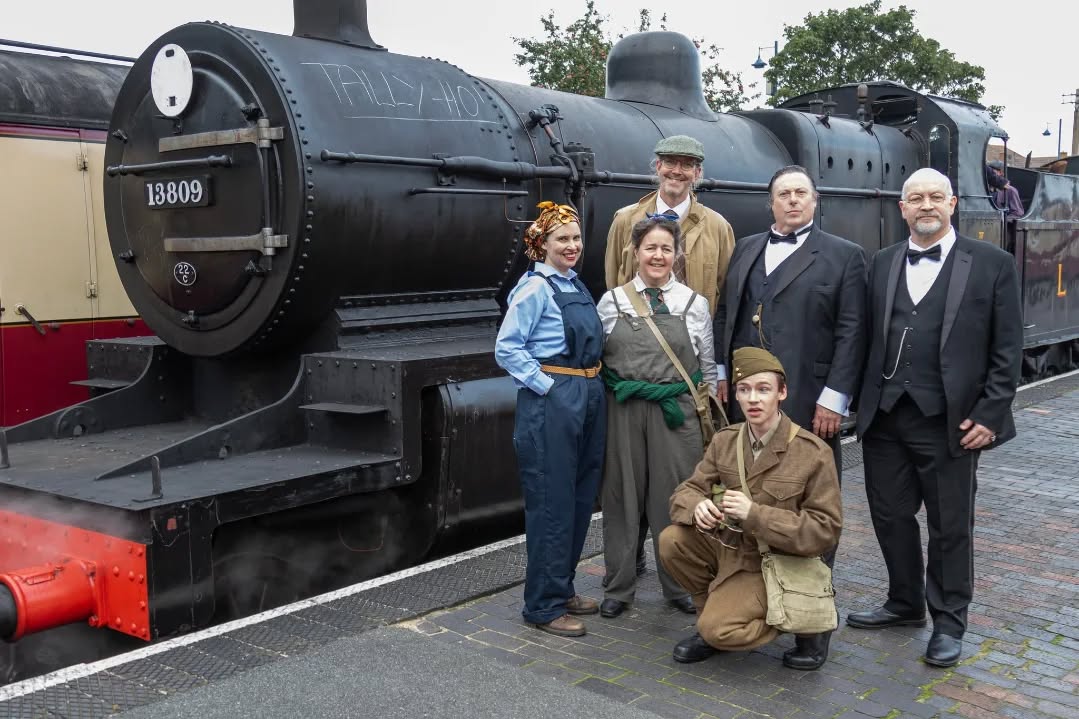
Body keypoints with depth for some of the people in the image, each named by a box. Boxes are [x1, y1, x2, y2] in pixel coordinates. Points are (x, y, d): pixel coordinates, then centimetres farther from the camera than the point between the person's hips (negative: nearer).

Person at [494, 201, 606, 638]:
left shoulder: (576, 284, 13)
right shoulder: (535, 288, -11)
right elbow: (506, 349, -15)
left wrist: (590, 388, 12)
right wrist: (546, 385, -15)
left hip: (588, 399, 9)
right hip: (550, 402, -8)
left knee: (581, 499, 14)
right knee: (552, 503, -2)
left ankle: (563, 589, 28)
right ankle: (544, 605, 8)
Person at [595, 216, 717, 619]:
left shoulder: (694, 303, 4)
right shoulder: (612, 301, 4)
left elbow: (708, 366, 8)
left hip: (675, 411, 0)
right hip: (622, 410, 0)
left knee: (674, 499, 6)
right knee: (622, 498, 8)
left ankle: (680, 586, 23)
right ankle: (618, 588, 22)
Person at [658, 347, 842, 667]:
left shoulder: (814, 452, -18)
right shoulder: (724, 440, -2)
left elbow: (825, 530, -19)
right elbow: (688, 490, 2)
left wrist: (755, 514, -28)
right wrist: (697, 506, -26)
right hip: (728, 547, 6)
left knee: (718, 631, -23)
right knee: (672, 540, -19)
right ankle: (714, 610, 4)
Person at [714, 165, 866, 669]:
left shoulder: (844, 256, 2)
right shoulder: (745, 250, 16)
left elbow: (851, 333, -4)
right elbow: (725, 315, 18)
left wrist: (834, 399, -11)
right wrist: (721, 374, 10)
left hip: (809, 406, -4)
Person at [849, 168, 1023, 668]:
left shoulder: (992, 264, -1)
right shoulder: (882, 264, 10)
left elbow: (1007, 349, -3)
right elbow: (870, 337, 10)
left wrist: (989, 415, -9)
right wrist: (863, 401, 3)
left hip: (949, 422, -4)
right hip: (884, 418, 4)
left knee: (950, 527, 7)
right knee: (891, 517, 14)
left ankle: (948, 622, 23)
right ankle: (905, 603, 33)